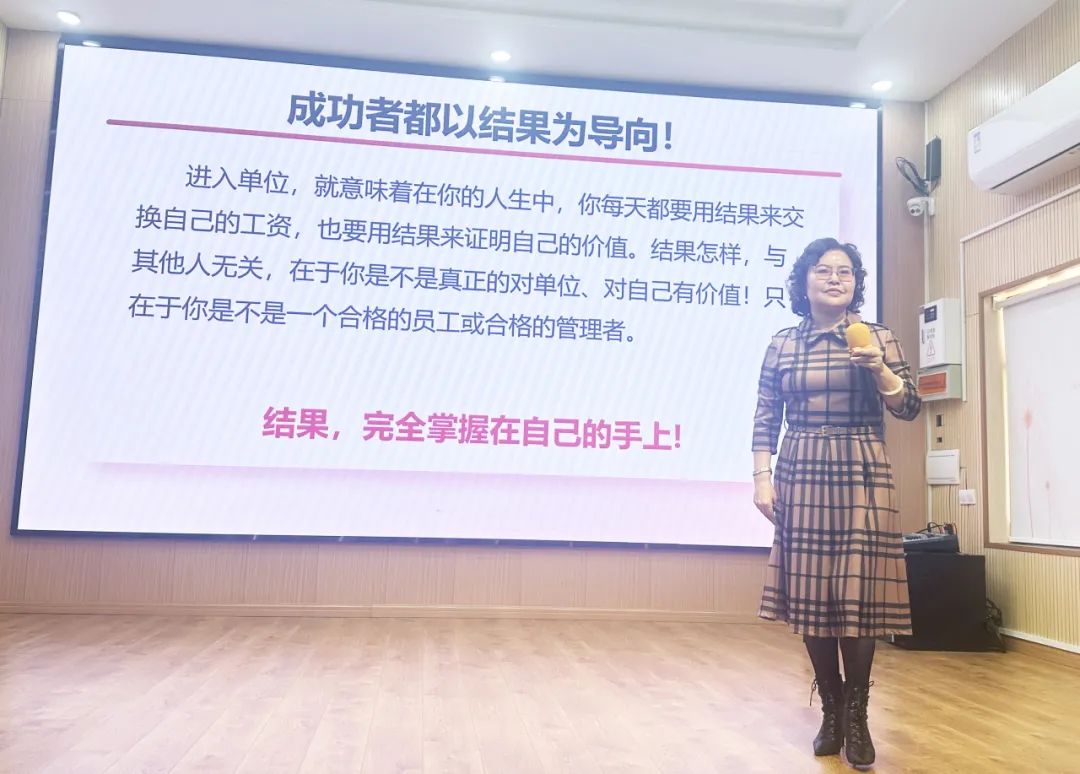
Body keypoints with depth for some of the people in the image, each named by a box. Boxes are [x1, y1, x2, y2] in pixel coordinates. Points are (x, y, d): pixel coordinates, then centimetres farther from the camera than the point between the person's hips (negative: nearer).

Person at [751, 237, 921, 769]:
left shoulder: (878, 337, 5)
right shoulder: (782, 343, 7)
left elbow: (909, 408, 1)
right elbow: (765, 417, 6)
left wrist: (879, 369, -16)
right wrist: (762, 477, -3)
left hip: (861, 474, -1)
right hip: (801, 473, 1)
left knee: (857, 592, -4)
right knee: (811, 592, 2)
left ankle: (857, 718, 11)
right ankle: (831, 711, 17)